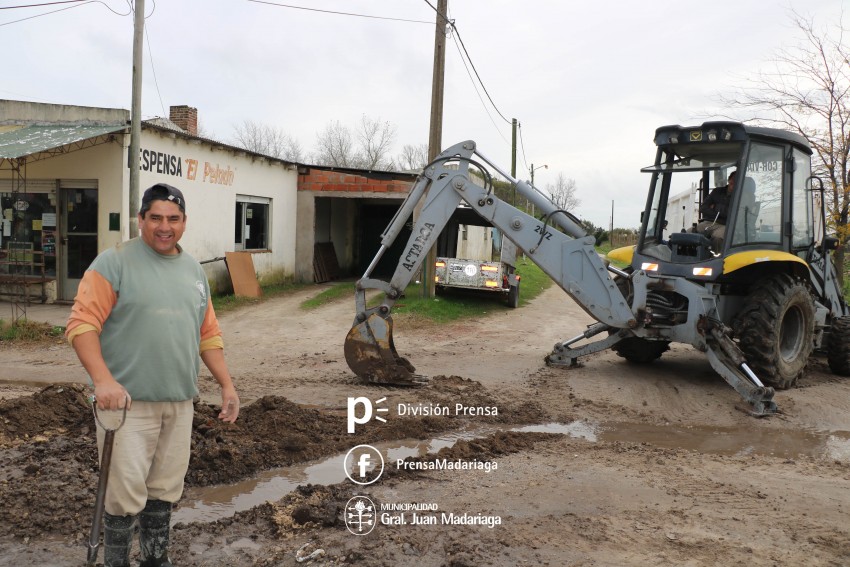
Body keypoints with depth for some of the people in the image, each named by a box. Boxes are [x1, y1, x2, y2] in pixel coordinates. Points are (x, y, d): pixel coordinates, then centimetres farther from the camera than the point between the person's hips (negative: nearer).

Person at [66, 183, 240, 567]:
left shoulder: (194, 271, 13)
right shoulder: (115, 262, -6)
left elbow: (208, 335, 16)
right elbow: (82, 324, -13)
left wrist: (227, 385, 11)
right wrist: (103, 380, -26)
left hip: (180, 403, 5)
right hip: (127, 401, -5)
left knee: (165, 491, 14)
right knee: (126, 493, -1)